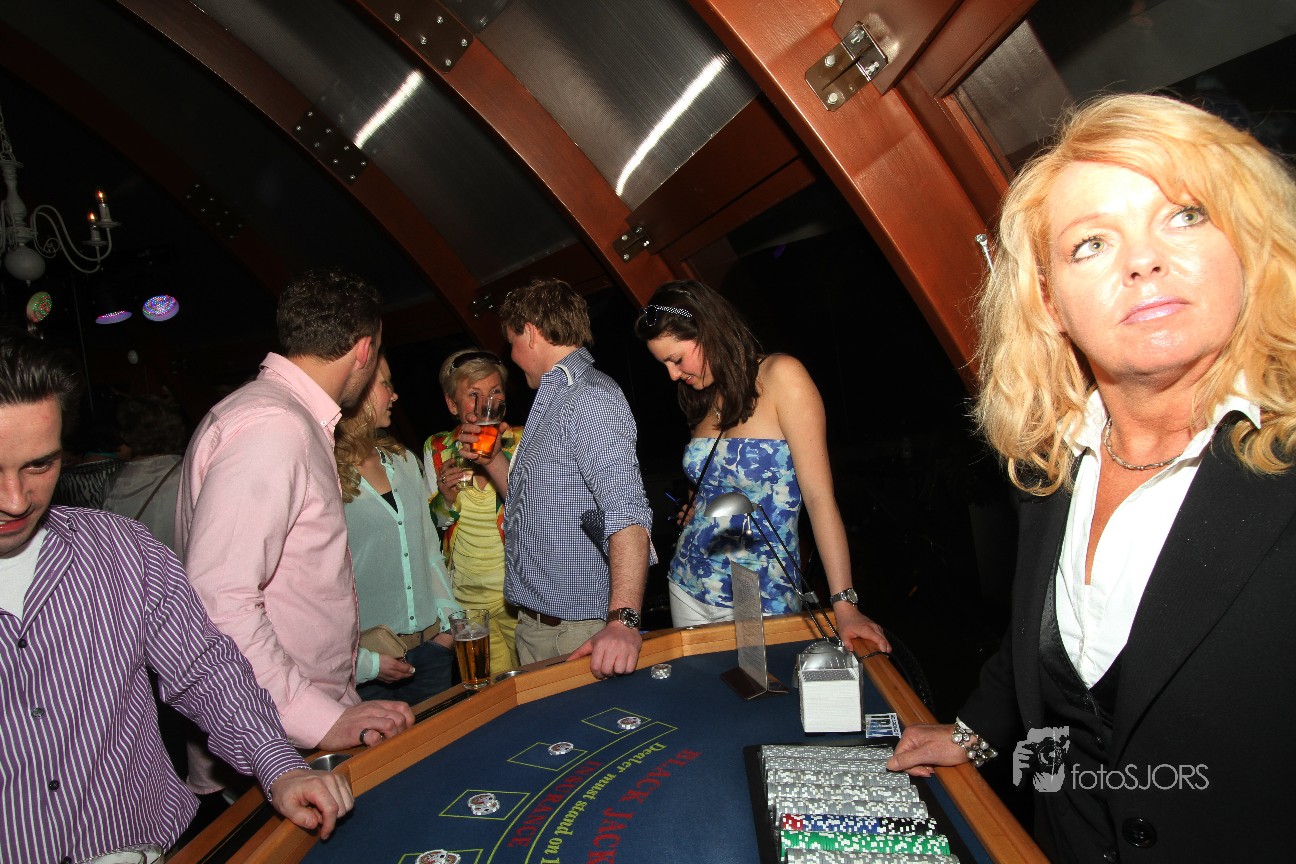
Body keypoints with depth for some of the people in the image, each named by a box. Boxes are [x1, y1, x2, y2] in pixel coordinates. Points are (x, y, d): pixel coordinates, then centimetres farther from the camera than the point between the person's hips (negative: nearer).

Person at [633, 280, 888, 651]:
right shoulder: (704, 397, 7)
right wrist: (694, 509, -2)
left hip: (761, 602, -6)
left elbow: (818, 495, -18)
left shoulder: (780, 375, -14)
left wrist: (845, 605, -21)